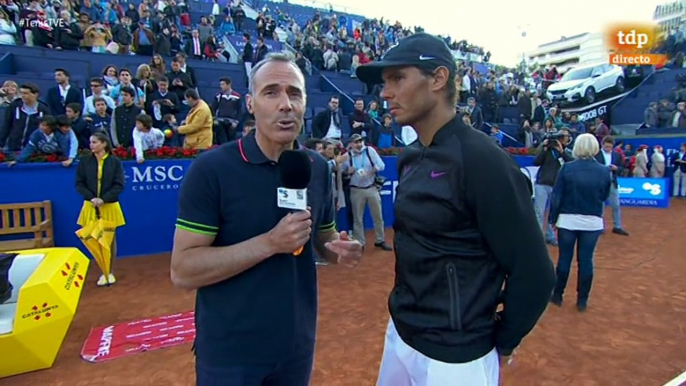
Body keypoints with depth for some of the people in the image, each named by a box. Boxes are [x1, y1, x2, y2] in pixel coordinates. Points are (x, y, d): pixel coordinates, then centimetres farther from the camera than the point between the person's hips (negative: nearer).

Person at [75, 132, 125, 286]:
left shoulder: (115, 162, -3)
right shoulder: (84, 161, 1)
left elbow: (119, 185, -7)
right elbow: (79, 184, 1)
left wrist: (104, 199, -18)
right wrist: (91, 198, -14)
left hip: (110, 206, -1)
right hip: (91, 206, 1)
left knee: (110, 239, 7)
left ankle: (110, 272, 19)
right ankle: (103, 272, 15)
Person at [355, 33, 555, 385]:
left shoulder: (482, 159, -21)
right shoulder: (410, 158, 3)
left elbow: (533, 273, -19)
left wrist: (500, 343, -6)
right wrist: (403, 320, 9)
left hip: (454, 356, -7)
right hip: (399, 334, 7)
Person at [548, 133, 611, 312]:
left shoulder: (567, 168, -9)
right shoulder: (604, 171, -3)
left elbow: (557, 196, -8)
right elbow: (605, 196, 9)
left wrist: (553, 218, 0)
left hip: (568, 220, -1)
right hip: (592, 222, 1)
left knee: (564, 258, 8)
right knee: (586, 260, 8)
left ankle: (557, 295, 19)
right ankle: (582, 300, 17)